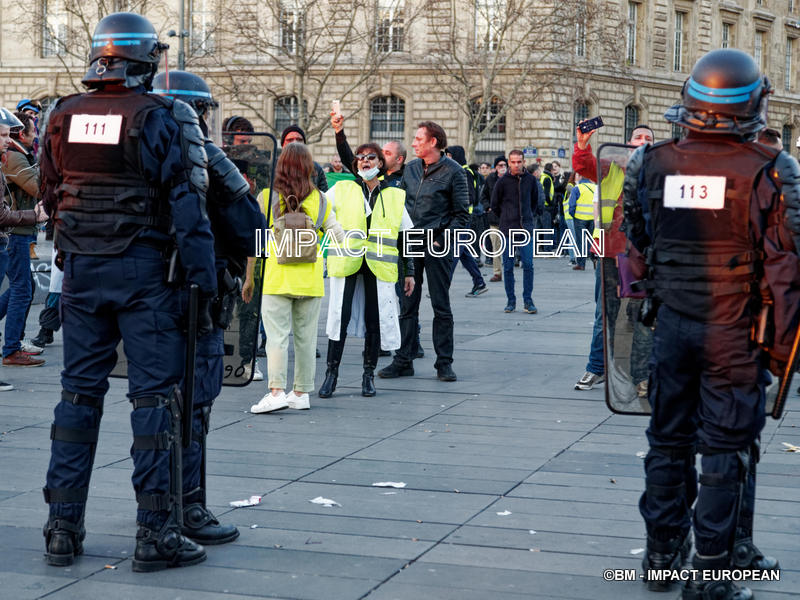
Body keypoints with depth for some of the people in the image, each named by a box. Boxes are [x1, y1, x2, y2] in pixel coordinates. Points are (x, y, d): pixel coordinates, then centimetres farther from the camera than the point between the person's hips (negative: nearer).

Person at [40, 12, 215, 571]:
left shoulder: (63, 117, 5)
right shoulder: (161, 117, -9)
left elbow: (52, 195, 15)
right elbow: (186, 204, -13)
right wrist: (204, 278, -10)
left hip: (80, 270, 5)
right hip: (144, 271, -5)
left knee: (79, 393, 11)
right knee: (155, 396, 0)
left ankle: (63, 527, 14)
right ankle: (157, 533, 1)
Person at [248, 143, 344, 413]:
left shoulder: (267, 196, -3)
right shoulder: (320, 199, 3)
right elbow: (339, 237, 6)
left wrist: (249, 277, 6)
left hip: (277, 278, -2)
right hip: (311, 279, 3)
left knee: (277, 336, -3)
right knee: (306, 338, 10)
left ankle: (276, 391, -12)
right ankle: (302, 393, 15)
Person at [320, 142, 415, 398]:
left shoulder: (395, 196, 12)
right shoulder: (341, 190, 8)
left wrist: (409, 271, 12)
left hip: (379, 266, 1)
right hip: (345, 261, -1)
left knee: (375, 320, 3)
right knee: (339, 317, -5)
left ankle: (369, 375, 15)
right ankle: (332, 373, 5)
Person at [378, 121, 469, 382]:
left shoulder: (453, 171, -5)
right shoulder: (410, 169, 11)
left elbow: (462, 215, -4)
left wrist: (442, 240, -13)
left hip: (437, 246, -5)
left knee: (441, 307, 2)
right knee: (407, 305, 7)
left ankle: (444, 363, 8)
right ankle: (403, 360, 12)